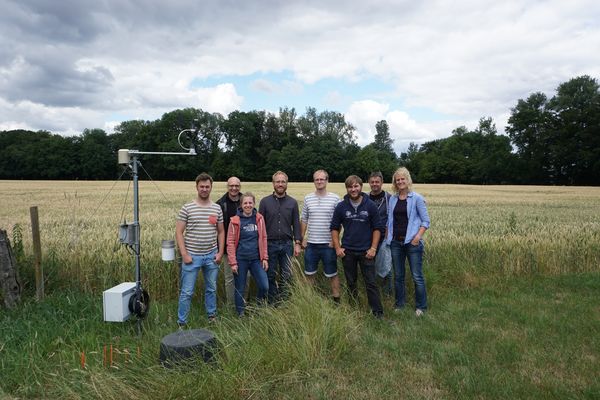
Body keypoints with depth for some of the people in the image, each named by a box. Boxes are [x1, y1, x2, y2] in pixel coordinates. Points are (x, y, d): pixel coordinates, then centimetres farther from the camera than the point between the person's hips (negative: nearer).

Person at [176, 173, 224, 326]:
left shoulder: (217, 208, 4)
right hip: (192, 256, -3)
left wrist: (220, 252, 2)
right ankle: (181, 323, 15)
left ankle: (212, 316, 33)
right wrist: (184, 254, -12)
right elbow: (179, 232, -6)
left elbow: (221, 232, 10)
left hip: (211, 256, 3)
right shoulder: (187, 208, -6)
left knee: (211, 289, 16)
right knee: (187, 292, 2)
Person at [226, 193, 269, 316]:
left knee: (264, 286, -5)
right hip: (240, 260, -2)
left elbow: (263, 239, 7)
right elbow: (230, 242, -4)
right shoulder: (235, 220, -5)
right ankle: (240, 314, 25)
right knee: (240, 289, 8)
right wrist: (233, 262, -8)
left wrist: (265, 258, 3)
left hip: (256, 259, 2)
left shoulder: (259, 218, 3)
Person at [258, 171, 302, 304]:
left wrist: (297, 243, -1)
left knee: (286, 276, 6)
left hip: (287, 244, 1)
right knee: (270, 276, 7)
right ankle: (272, 303, 20)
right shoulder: (265, 202, 0)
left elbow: (296, 224, 5)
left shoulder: (292, 202, 4)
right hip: (270, 244, -1)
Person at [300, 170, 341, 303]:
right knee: (309, 273, 13)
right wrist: (302, 238, 6)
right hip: (311, 243, 3)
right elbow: (303, 220, 10)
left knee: (332, 274, 7)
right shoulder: (308, 198, 4)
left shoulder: (335, 198, -4)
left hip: (328, 244, -3)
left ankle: (336, 299, 19)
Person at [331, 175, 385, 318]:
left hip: (366, 251, -2)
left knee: (371, 283, -1)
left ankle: (378, 313, 7)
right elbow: (334, 228, 5)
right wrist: (337, 247, -2)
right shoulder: (341, 207, -1)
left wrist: (373, 248, -7)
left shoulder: (370, 206, -4)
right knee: (351, 283, 13)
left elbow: (377, 228, 0)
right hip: (347, 251, 2)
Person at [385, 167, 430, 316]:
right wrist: (387, 237, 6)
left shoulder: (417, 198, -5)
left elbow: (425, 221, -5)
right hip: (396, 242, 4)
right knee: (398, 276, 12)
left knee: (417, 276, 1)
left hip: (412, 242, -4)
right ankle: (399, 304, 26)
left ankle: (420, 306, 16)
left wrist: (418, 236, -16)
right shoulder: (393, 199, 8)